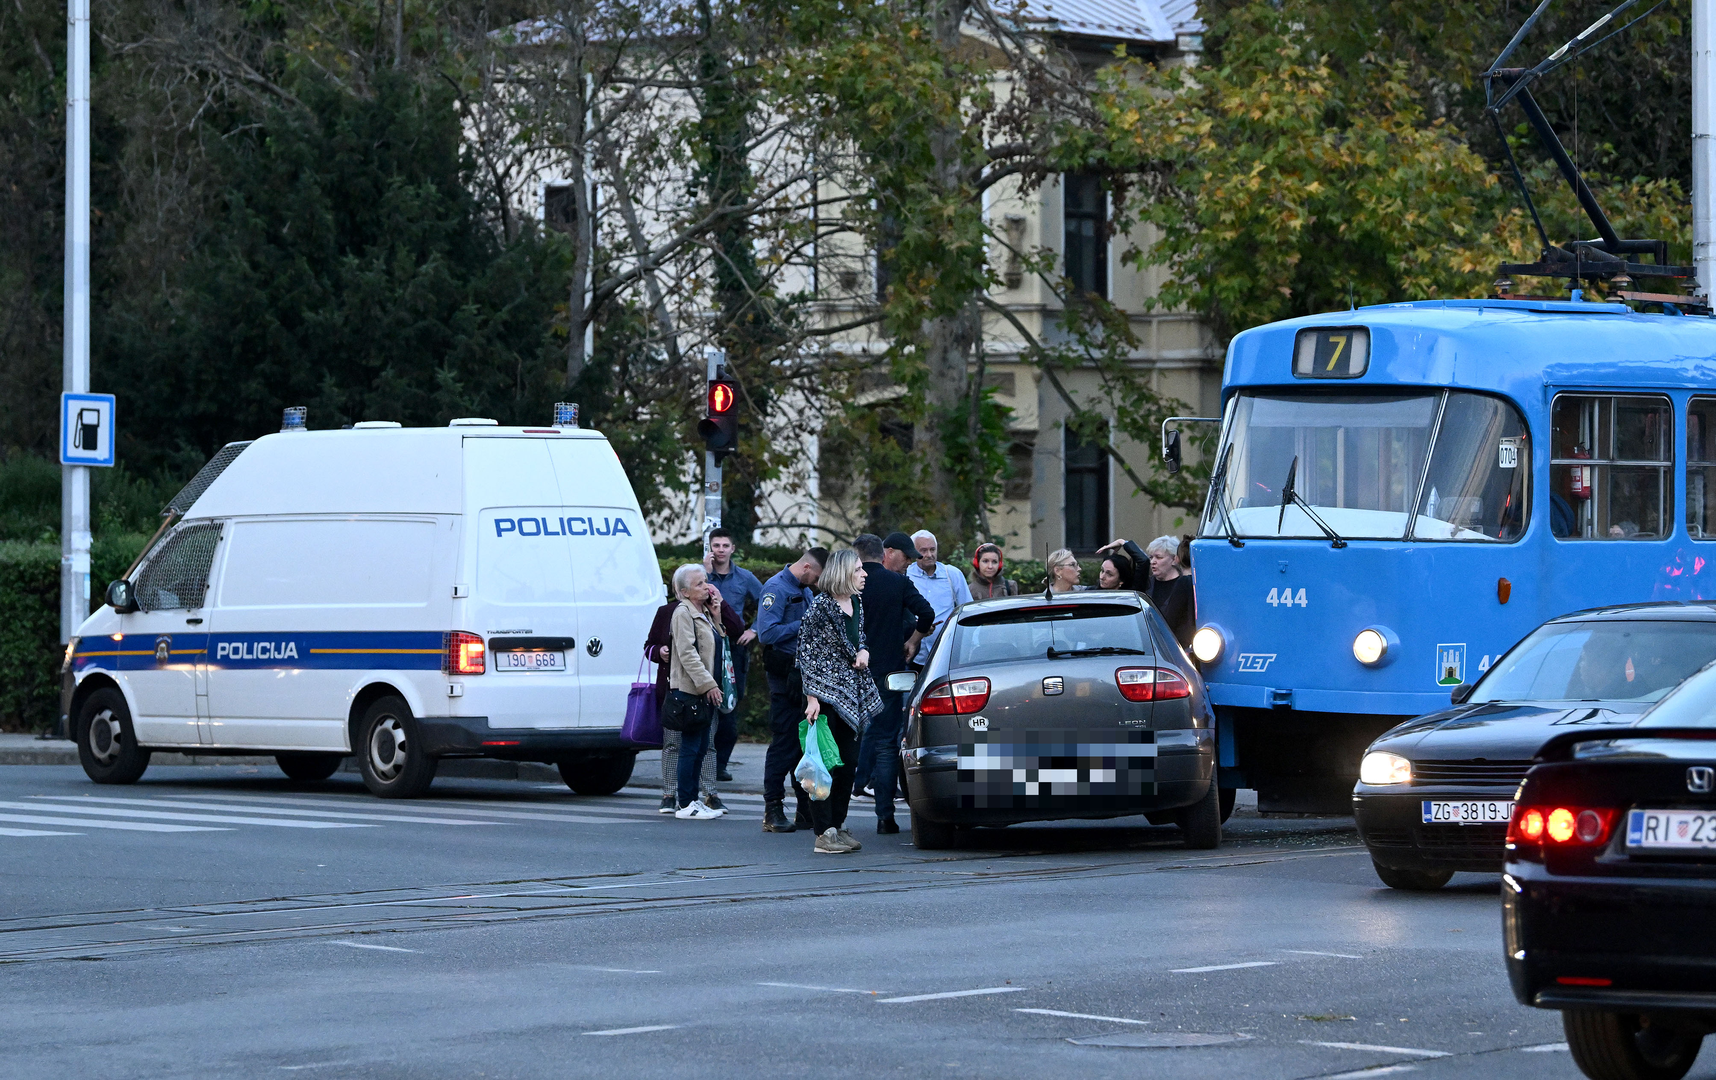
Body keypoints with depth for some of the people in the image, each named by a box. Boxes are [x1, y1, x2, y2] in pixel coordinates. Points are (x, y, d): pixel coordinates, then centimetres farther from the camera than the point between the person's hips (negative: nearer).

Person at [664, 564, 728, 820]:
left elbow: (721, 639, 16)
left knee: (700, 748, 11)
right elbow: (687, 654, -18)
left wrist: (717, 609, 11)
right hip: (689, 691, -9)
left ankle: (693, 800, 17)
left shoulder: (704, 613, 17)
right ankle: (685, 805, -4)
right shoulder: (683, 613, -11)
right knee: (691, 748, -7)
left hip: (706, 692, 9)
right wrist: (708, 685, -21)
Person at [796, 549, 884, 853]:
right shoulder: (821, 606, -12)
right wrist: (812, 696, -18)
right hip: (825, 692, -8)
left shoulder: (857, 604, 11)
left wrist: (863, 651, 2)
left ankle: (838, 826, 19)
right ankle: (824, 835, -6)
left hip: (850, 691, 8)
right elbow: (806, 651, -13)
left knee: (848, 761, 9)